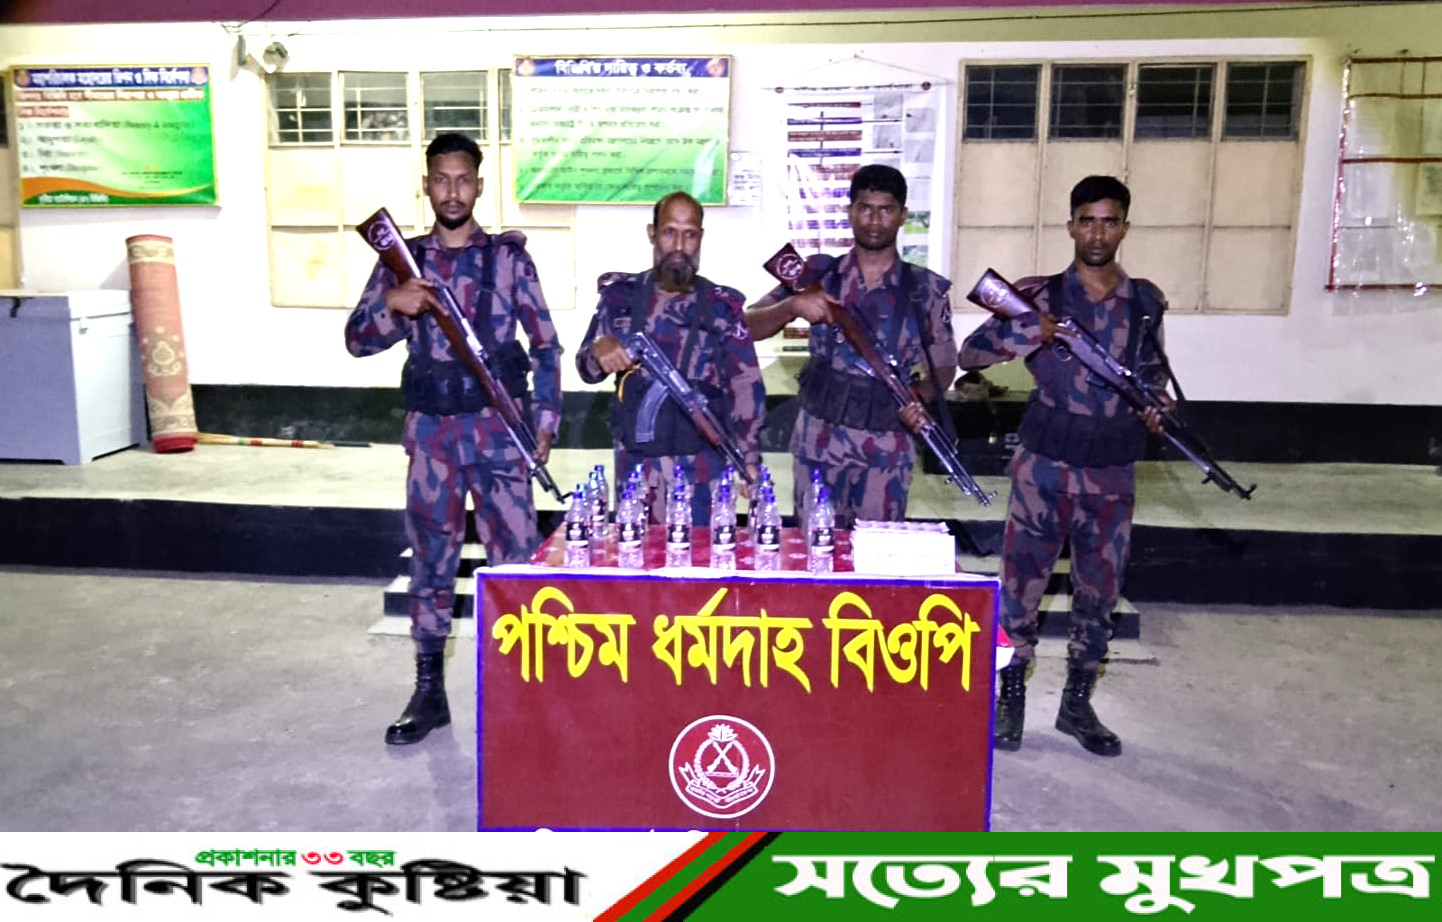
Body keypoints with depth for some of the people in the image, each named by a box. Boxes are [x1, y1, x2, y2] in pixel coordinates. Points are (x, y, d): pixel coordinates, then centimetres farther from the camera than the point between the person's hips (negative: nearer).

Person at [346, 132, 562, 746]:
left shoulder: (509, 255, 3)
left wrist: (545, 418, -2)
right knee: (430, 559, 9)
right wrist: (391, 307, -15)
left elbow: (545, 342, 4)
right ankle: (429, 692, 20)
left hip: (497, 426, -2)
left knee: (517, 556, -1)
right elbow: (357, 340, 5)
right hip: (431, 429, 2)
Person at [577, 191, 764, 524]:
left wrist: (750, 459, -5)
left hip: (702, 463, -1)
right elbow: (587, 371, 8)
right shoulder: (621, 295, 4)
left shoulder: (722, 306, 1)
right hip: (635, 461, 1)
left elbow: (746, 386, 1)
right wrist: (598, 351, -16)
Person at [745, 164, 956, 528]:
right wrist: (792, 306, -21)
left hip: (886, 446, 0)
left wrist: (920, 398, -14)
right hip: (818, 439, 1)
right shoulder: (819, 274, 1)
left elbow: (943, 367, 8)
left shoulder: (926, 289, 0)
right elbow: (749, 328, -2)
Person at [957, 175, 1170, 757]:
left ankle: (1077, 705, 29)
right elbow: (971, 353, -7)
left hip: (1113, 475, 3)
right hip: (1044, 467, -3)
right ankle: (1010, 701, 22)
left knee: (1099, 594, 11)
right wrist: (1034, 333, -21)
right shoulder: (1039, 295, -2)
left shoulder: (1146, 301, 7)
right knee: (1020, 587, 3)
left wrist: (1154, 405, -3)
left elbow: (1153, 372, 18)